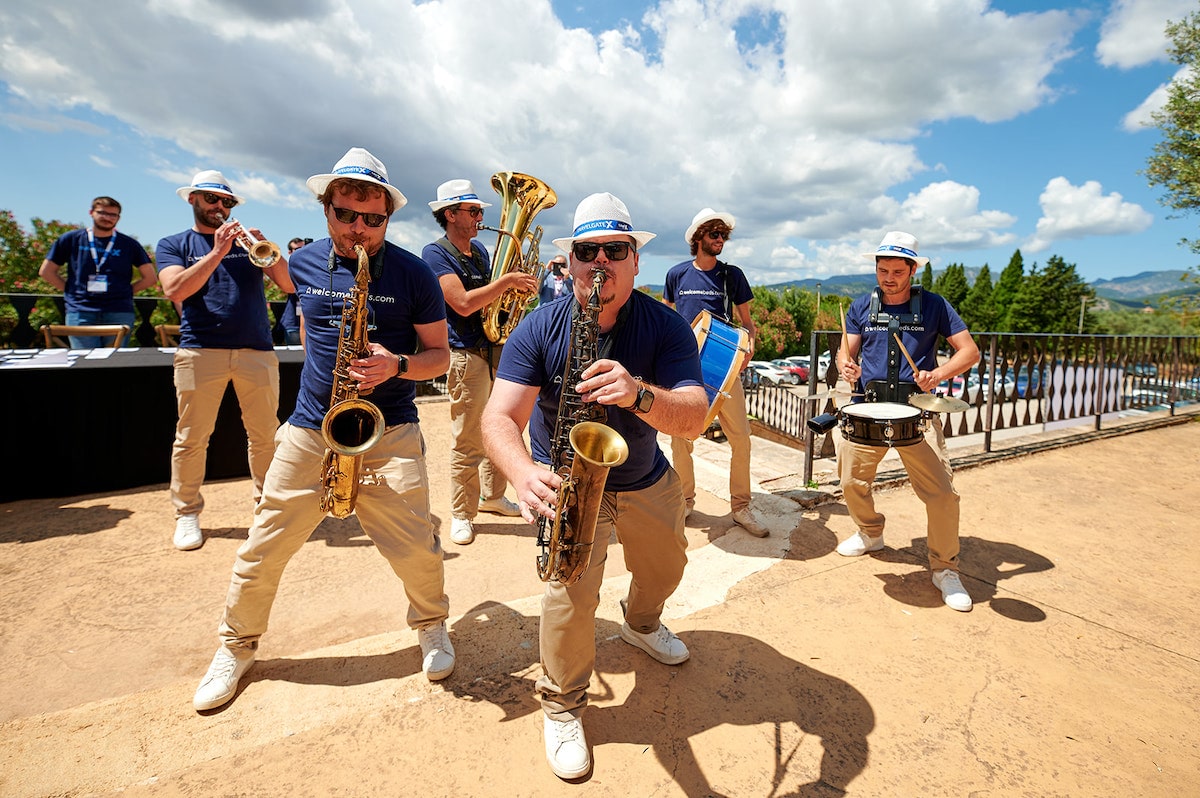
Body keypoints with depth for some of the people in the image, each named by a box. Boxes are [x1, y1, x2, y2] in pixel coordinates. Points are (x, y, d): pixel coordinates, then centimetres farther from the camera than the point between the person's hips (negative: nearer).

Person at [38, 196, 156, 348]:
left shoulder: (129, 244, 11)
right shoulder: (71, 239, 13)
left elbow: (150, 277, 11)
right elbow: (46, 272, 18)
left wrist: (125, 291, 6)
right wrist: (71, 290, 9)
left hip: (119, 313, -1)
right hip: (80, 312, 1)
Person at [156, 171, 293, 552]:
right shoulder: (173, 245, 14)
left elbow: (288, 285, 6)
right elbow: (175, 290, -6)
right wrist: (217, 252, -12)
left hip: (257, 350, 1)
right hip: (200, 350, -1)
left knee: (265, 435, 4)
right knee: (191, 437, 3)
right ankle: (187, 514, 17)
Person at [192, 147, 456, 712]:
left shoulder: (412, 274, -3)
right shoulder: (305, 263, 7)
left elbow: (440, 355, -2)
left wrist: (396, 365, -19)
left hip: (389, 433, -3)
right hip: (309, 431, 3)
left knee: (417, 550, -6)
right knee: (263, 548, 9)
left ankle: (431, 625, 26)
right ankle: (237, 647, 35)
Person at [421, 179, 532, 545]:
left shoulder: (480, 250, 15)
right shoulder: (435, 254, -8)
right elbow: (463, 303, -22)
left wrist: (518, 287, 5)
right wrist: (507, 280, -22)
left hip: (497, 350, 8)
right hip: (468, 355, -8)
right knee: (468, 443, -1)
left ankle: (492, 496, 32)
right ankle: (461, 514, 15)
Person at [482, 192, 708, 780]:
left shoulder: (666, 327, -20)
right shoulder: (540, 328, -21)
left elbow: (693, 416, -31)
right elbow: (499, 416, -28)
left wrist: (639, 394, -52)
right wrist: (524, 473, -49)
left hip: (646, 482, 3)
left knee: (665, 567, 21)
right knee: (572, 589, -16)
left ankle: (641, 624, 57)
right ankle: (562, 706, 13)